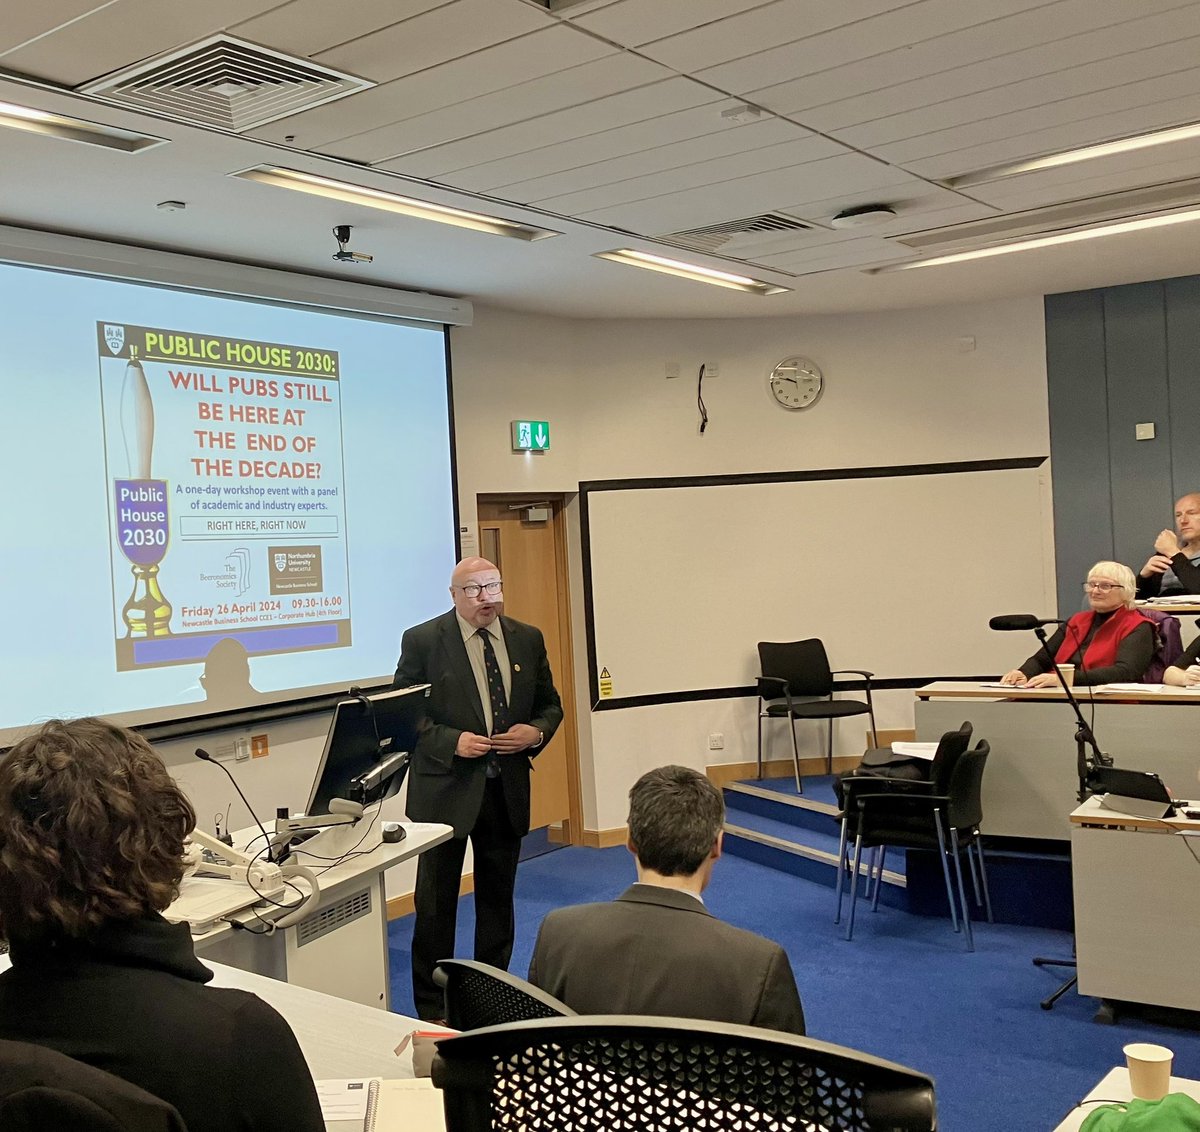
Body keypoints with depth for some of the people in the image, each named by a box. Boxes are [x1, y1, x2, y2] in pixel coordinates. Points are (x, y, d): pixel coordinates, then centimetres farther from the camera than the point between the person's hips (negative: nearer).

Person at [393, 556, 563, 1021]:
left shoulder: (527, 639, 4)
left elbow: (550, 704, 13)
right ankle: (432, 1008, 19)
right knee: (436, 902, 5)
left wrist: (536, 732, -8)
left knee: (498, 897, 16)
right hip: (446, 788, -4)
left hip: (507, 789, 4)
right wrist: (451, 742, -19)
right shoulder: (423, 641, -8)